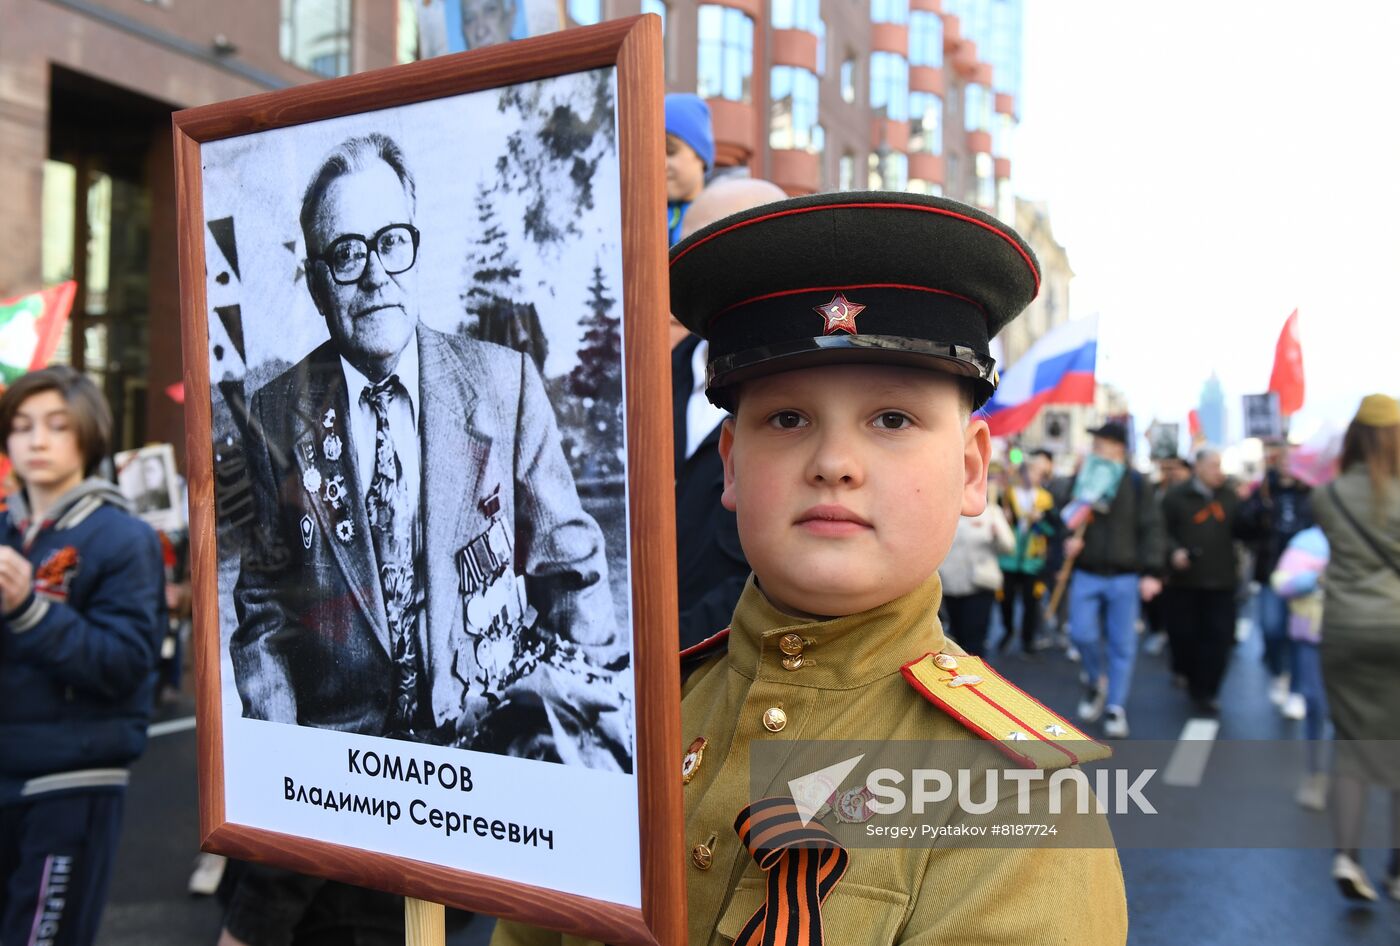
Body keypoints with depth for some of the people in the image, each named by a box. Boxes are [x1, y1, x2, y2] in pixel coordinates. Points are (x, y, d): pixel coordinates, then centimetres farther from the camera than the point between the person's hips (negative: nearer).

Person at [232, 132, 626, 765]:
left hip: (497, 734, 0)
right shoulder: (277, 416, 2)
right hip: (340, 742, 1)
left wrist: (594, 715, -7)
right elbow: (265, 601, 7)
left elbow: (568, 564, 3)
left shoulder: (505, 383, -1)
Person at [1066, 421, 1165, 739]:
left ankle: (1116, 708, 16)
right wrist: (1066, 540, -13)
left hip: (1124, 578, -1)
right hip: (1085, 575, 1)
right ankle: (1095, 682, 21)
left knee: (1122, 645, 4)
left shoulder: (1134, 483, -2)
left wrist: (1151, 572, -10)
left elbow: (1151, 527, -3)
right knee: (1082, 634, -9)